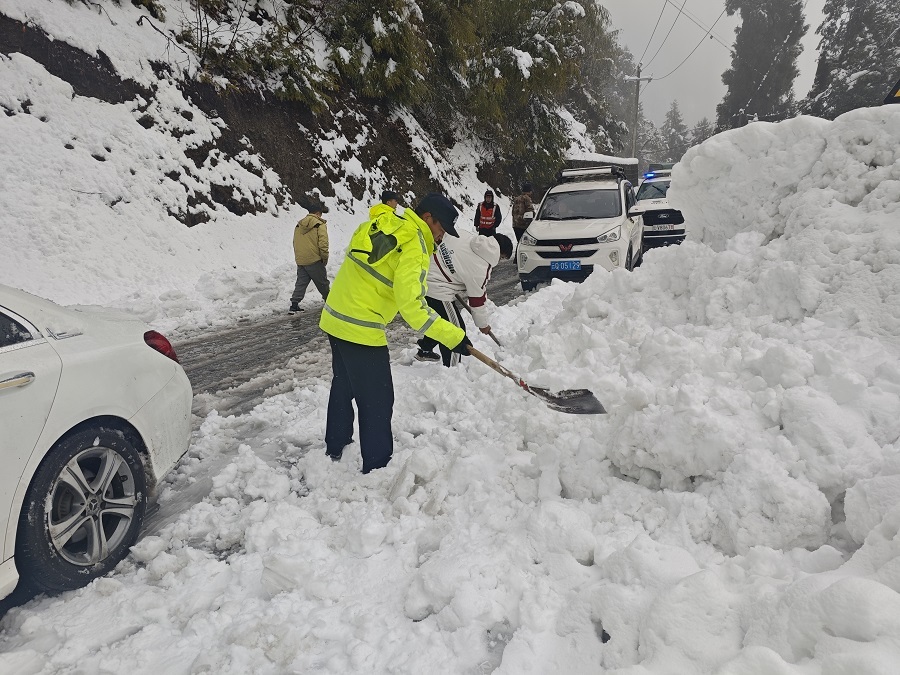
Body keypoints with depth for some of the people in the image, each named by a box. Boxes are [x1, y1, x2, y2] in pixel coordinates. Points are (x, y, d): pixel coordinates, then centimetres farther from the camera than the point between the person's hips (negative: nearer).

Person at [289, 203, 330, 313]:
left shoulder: (299, 225, 11)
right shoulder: (320, 225, -9)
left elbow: (295, 243, 17)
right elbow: (323, 245, -14)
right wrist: (325, 258, -1)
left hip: (300, 260, 6)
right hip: (314, 260, -5)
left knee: (301, 282, 10)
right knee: (322, 282, 10)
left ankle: (294, 303, 3)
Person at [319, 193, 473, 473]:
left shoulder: (382, 223, 9)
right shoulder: (414, 245, -18)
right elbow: (411, 305, -27)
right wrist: (452, 336, -25)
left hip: (335, 318, 10)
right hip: (362, 330, -9)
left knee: (343, 386, 25)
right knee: (377, 400, 3)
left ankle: (335, 446, 43)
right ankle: (377, 467, 14)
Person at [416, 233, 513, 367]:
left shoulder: (466, 236, 0)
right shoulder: (480, 269, -18)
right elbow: (478, 300, -7)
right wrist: (483, 324, 9)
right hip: (436, 290, -9)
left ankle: (425, 350, 44)